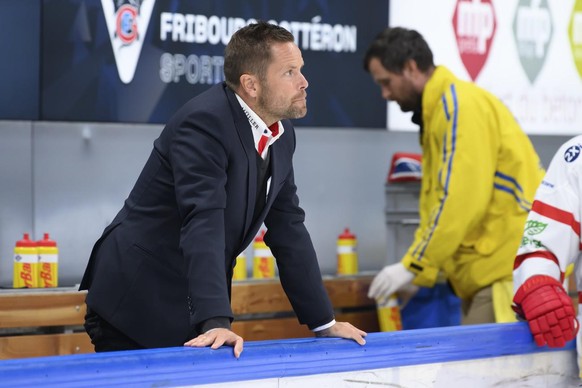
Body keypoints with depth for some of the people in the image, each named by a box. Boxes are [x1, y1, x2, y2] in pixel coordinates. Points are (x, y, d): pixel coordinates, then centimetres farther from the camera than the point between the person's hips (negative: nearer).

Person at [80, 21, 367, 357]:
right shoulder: (205, 122, -21)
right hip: (137, 304, -8)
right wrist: (216, 323, -41)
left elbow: (288, 228, 10)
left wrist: (325, 322, 9)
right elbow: (202, 223, -31)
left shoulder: (281, 133, 4)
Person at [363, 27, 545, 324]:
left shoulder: (461, 105, -13)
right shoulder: (436, 112, 18)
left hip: (510, 267, -10)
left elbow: (462, 201, -21)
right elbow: (436, 204, 19)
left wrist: (412, 267, -16)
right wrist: (418, 271, 9)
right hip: (487, 269, 10)